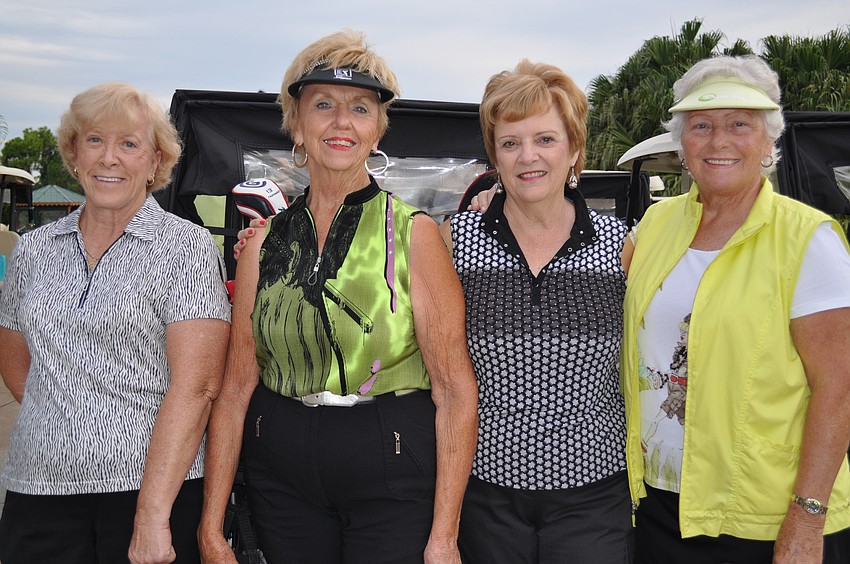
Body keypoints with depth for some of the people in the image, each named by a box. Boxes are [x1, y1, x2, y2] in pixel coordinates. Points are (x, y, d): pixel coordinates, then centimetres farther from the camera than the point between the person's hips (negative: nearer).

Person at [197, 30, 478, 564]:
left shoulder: (414, 233, -7)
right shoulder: (263, 242, 3)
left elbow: (456, 389, -10)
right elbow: (236, 388, 4)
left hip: (392, 470, -3)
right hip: (282, 475, 3)